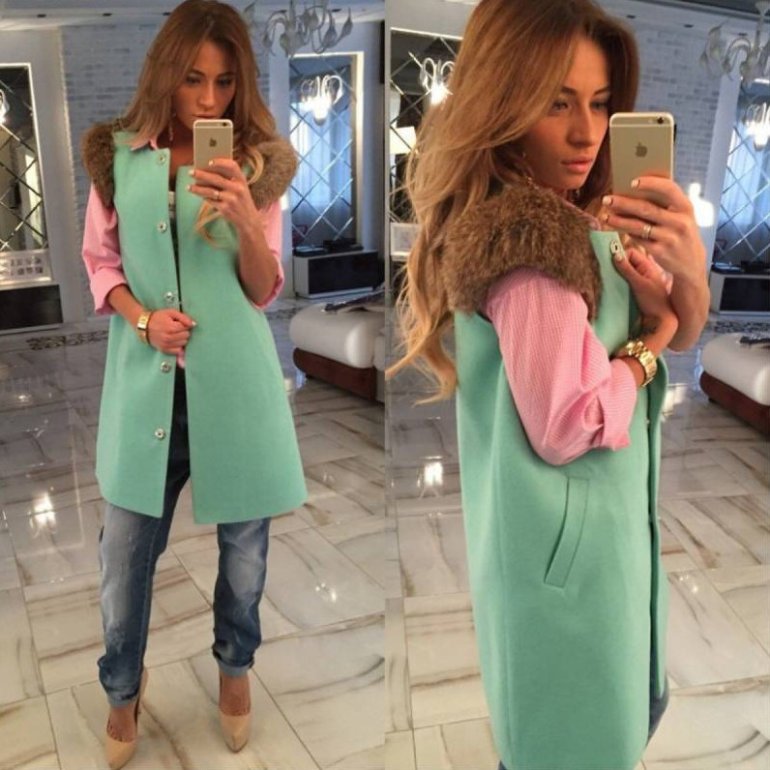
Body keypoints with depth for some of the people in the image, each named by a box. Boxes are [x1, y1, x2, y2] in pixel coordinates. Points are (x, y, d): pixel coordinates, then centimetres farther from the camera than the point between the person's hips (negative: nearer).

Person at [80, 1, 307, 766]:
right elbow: (99, 260, 7)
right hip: (147, 377, 1)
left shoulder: (256, 162, -1)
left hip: (232, 377, 0)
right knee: (126, 545, 10)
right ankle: (123, 685, 37)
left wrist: (246, 219, -23)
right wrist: (141, 318, -12)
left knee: (243, 538, 13)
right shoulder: (117, 156, 2)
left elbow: (264, 291, -5)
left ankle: (235, 664, 40)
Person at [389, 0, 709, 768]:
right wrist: (647, 344, -12)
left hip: (593, 523, 9)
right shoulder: (529, 240, -25)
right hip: (566, 537, -9)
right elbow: (567, 427, -27)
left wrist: (689, 268, -15)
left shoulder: (575, 217, 5)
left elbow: (683, 333, 6)